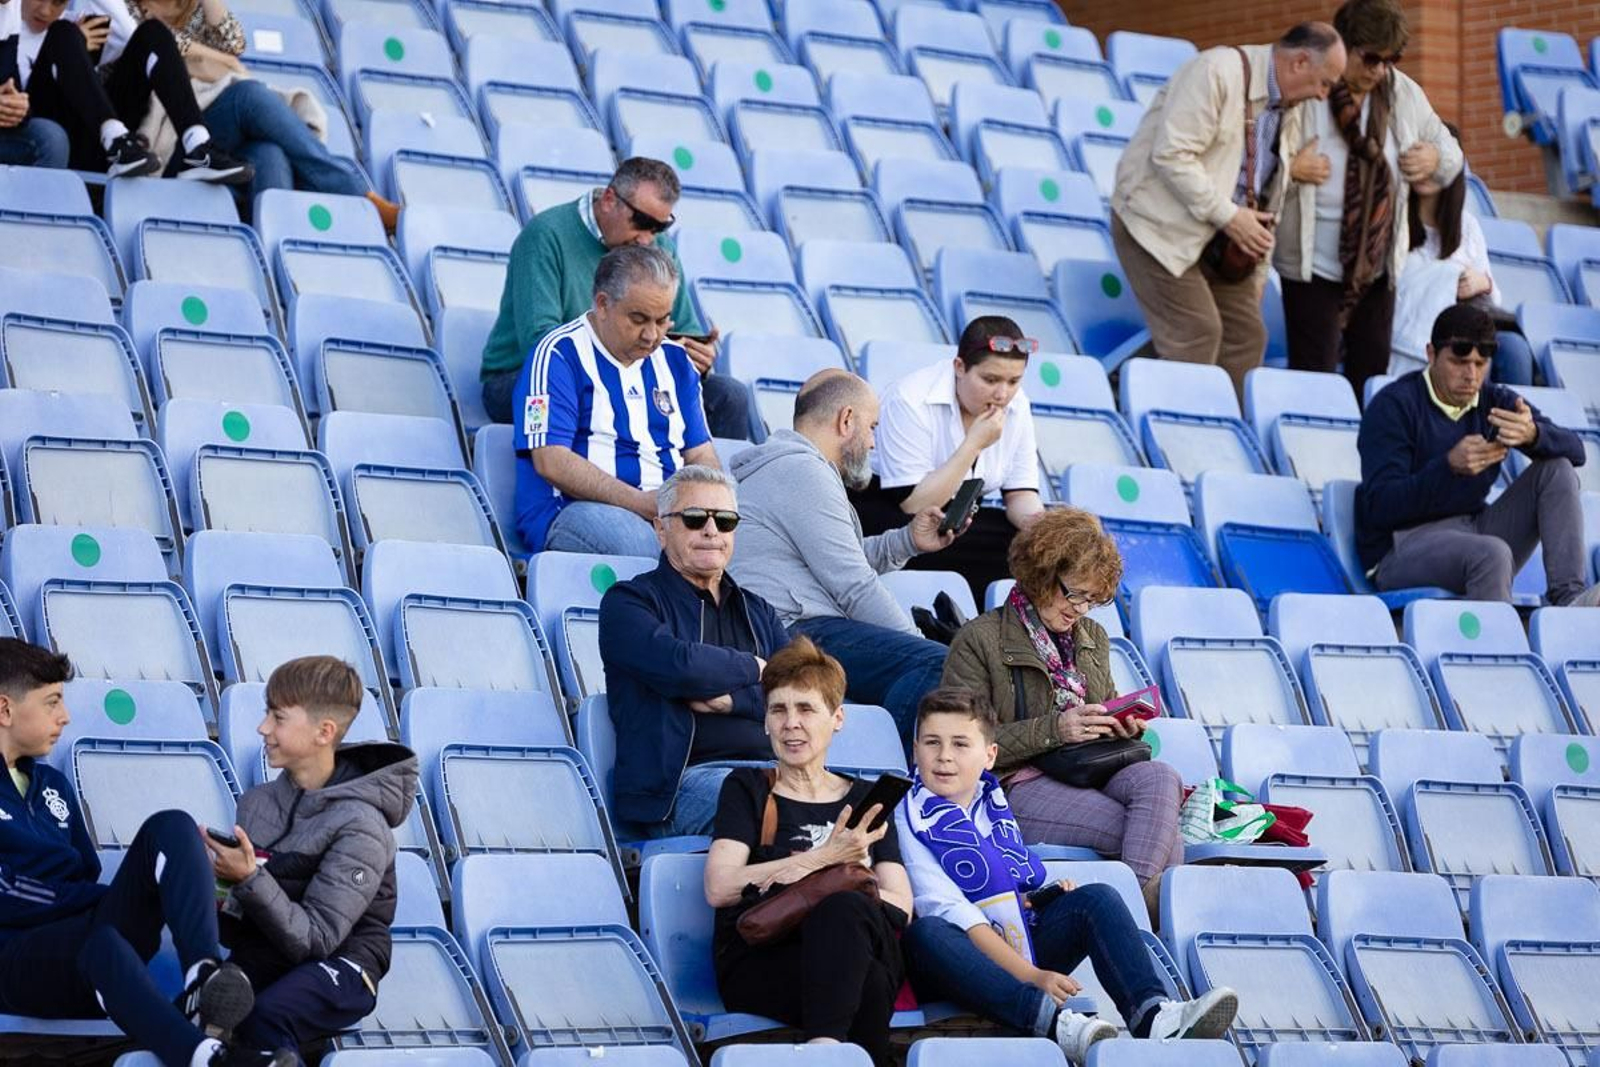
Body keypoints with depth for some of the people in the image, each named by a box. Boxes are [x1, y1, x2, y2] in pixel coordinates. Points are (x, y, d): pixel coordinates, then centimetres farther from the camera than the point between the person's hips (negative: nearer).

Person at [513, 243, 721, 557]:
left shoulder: (674, 360, 21)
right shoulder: (558, 354, -1)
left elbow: (700, 454, 20)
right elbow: (552, 462, -11)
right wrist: (641, 503, -20)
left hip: (672, 513, 5)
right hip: (573, 512, -5)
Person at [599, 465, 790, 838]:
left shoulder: (758, 612, 28)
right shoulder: (629, 602, 11)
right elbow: (678, 667, -11)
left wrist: (730, 699, -5)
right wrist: (753, 668, 6)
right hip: (684, 779, -5)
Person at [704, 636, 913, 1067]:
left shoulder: (866, 799, 24)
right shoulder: (747, 789, 17)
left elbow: (901, 907, 8)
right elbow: (719, 888, -2)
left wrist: (815, 879, -10)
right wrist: (825, 858, -11)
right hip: (758, 963, -2)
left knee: (843, 908, -37)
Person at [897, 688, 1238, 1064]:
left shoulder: (993, 804, 16)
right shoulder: (908, 818, -5)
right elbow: (949, 910, -16)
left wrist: (1049, 894, 3)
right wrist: (1029, 975, -24)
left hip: (1020, 945, 6)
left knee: (1097, 899, -10)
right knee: (925, 933, -37)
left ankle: (1151, 1015, -36)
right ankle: (1052, 1022, -53)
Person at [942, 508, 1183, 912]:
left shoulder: (1092, 638, 22)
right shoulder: (978, 641, 1)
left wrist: (1125, 725, 7)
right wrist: (1054, 729, -16)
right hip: (1021, 785, -6)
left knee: (1160, 778, -32)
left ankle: (1143, 893, -43)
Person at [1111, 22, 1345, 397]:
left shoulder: (1287, 111, 7)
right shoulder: (1218, 72, -19)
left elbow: (1269, 197, 16)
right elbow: (1171, 154, -25)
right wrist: (1228, 215, -23)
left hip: (1220, 234, 8)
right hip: (1159, 224, -8)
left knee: (1247, 335, 3)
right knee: (1196, 332, -16)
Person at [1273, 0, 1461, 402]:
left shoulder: (1404, 94, 6)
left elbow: (1449, 150, 19)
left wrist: (1436, 158, -4)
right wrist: (1291, 167, -24)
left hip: (1378, 264, 5)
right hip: (1315, 264, -5)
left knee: (1372, 375, 9)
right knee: (1314, 375, -6)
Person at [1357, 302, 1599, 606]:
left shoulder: (1495, 401, 9)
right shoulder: (1392, 406, -8)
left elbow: (1574, 451, -3)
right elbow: (1379, 507, -18)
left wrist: (1533, 434, -28)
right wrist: (1449, 466, -33)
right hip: (1402, 545, -7)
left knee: (1557, 470, -5)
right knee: (1492, 552, -36)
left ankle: (1567, 596, -19)